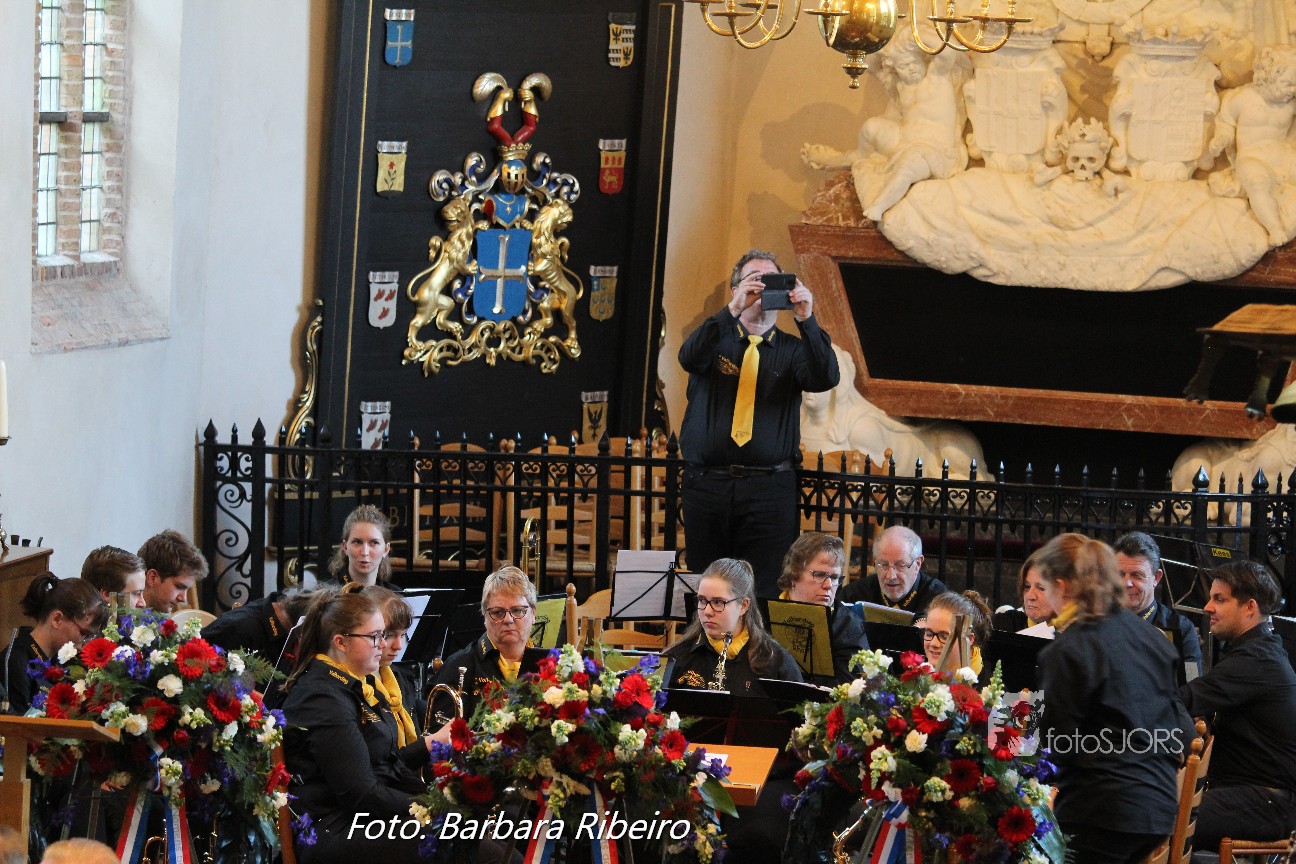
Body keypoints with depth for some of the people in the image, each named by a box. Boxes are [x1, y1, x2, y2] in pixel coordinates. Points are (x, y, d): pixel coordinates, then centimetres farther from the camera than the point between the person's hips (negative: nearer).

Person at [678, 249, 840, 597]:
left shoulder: (792, 349, 10)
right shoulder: (716, 338, 10)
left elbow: (826, 379, -10)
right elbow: (689, 358, -13)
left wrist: (806, 320, -23)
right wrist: (733, 310, -26)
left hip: (769, 490, -1)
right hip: (707, 485, 1)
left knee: (764, 592, -5)